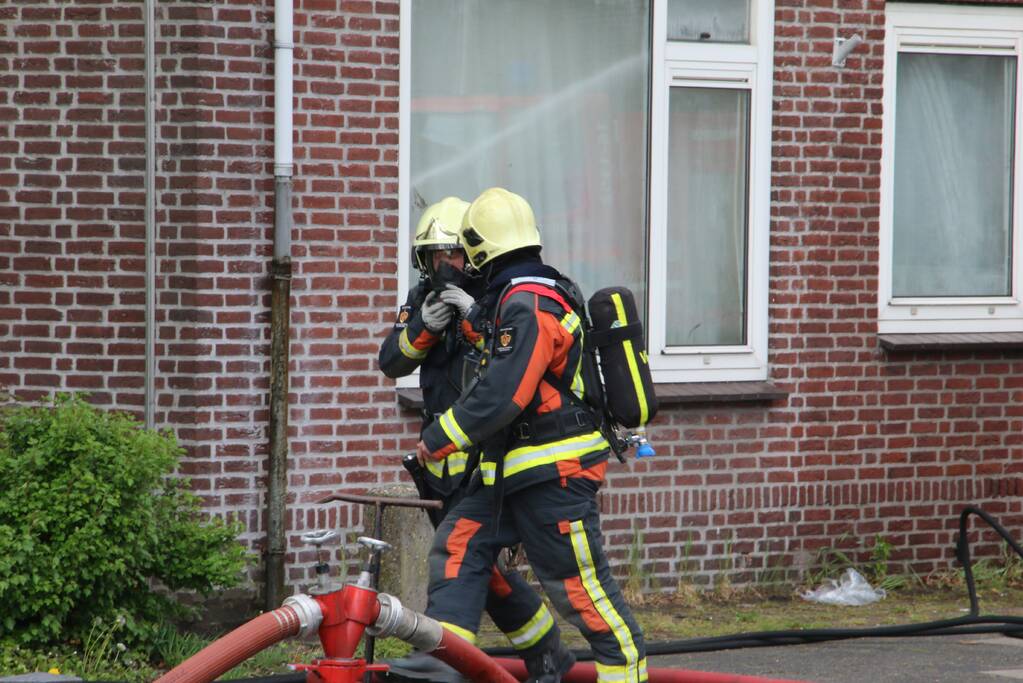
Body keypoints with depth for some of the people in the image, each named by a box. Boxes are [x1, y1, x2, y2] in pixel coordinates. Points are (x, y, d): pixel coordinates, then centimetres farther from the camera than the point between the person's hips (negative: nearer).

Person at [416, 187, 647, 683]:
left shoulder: (527, 306, -20)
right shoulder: (543, 291, 12)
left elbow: (501, 396, -25)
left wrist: (437, 441, -15)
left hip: (554, 473, -10)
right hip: (511, 470, 10)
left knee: (578, 585, -4)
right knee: (457, 548, 4)